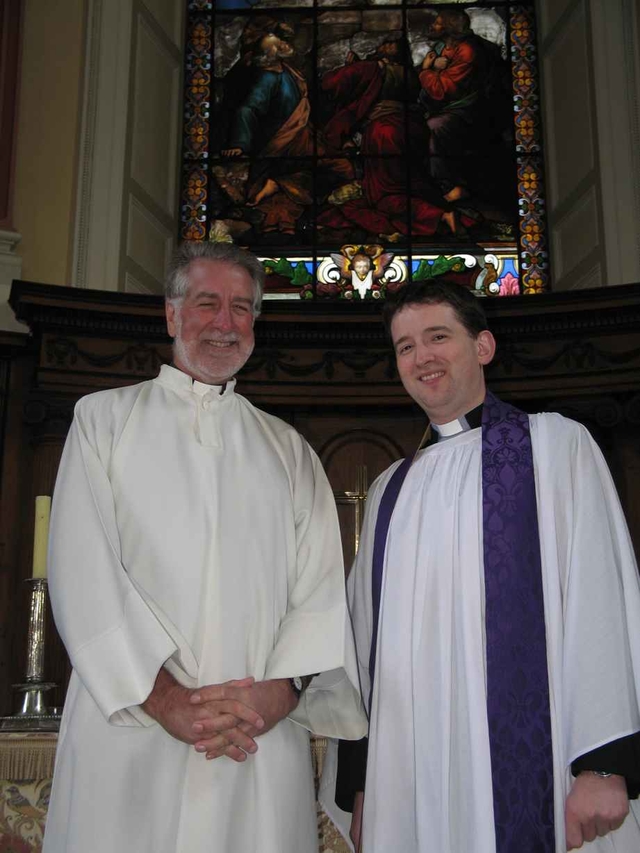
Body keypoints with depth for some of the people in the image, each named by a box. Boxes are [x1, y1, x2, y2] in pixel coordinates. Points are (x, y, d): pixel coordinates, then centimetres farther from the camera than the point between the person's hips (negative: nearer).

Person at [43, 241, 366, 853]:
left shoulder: (288, 450, 14)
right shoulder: (104, 418, 8)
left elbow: (322, 585, 4)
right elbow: (83, 571, -4)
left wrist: (280, 689, -12)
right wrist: (163, 696, -13)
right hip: (128, 732, -1)